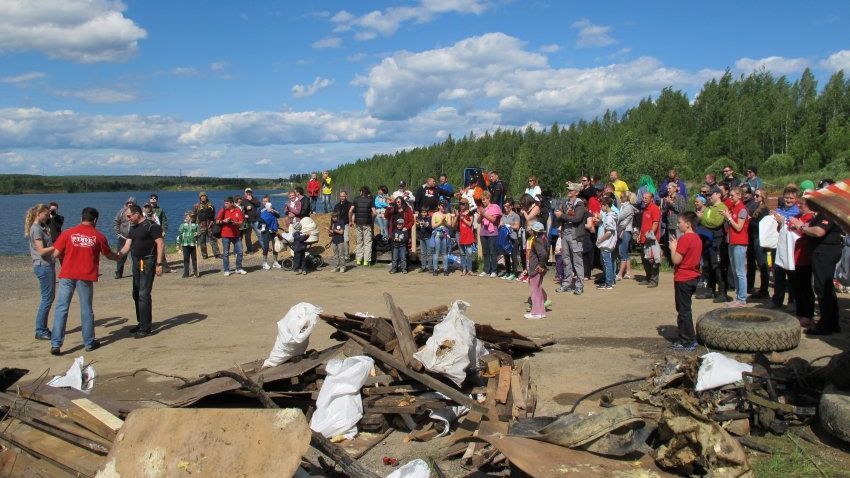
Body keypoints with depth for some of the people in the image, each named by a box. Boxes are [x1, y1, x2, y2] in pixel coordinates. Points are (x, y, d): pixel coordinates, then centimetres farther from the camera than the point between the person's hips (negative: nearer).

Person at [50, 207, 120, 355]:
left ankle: (56, 344, -1)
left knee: (61, 308, 3)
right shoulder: (98, 236, 1)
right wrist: (118, 257, 36)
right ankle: (89, 343, 19)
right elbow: (108, 255, 14)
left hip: (67, 275, 0)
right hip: (86, 276, 0)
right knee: (86, 310, 10)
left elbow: (56, 254, -2)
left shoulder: (68, 233, 0)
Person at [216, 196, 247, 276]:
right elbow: (217, 221, 0)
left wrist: (234, 223, -17)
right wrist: (224, 221, -17)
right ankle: (226, 270, 8)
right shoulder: (223, 210, 1)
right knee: (226, 253, 1)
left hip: (236, 235, 1)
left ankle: (239, 268, 16)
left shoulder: (238, 211, 3)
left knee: (240, 252, 3)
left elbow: (241, 222, 2)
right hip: (226, 235, -1)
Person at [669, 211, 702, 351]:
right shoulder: (697, 238, 9)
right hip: (693, 277, 9)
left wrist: (673, 247, -6)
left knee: (683, 311, -1)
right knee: (686, 309, 18)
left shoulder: (685, 238, -19)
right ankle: (690, 339, 24)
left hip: (683, 279, -9)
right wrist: (677, 245, 9)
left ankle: (687, 342, 4)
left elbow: (676, 260, -21)